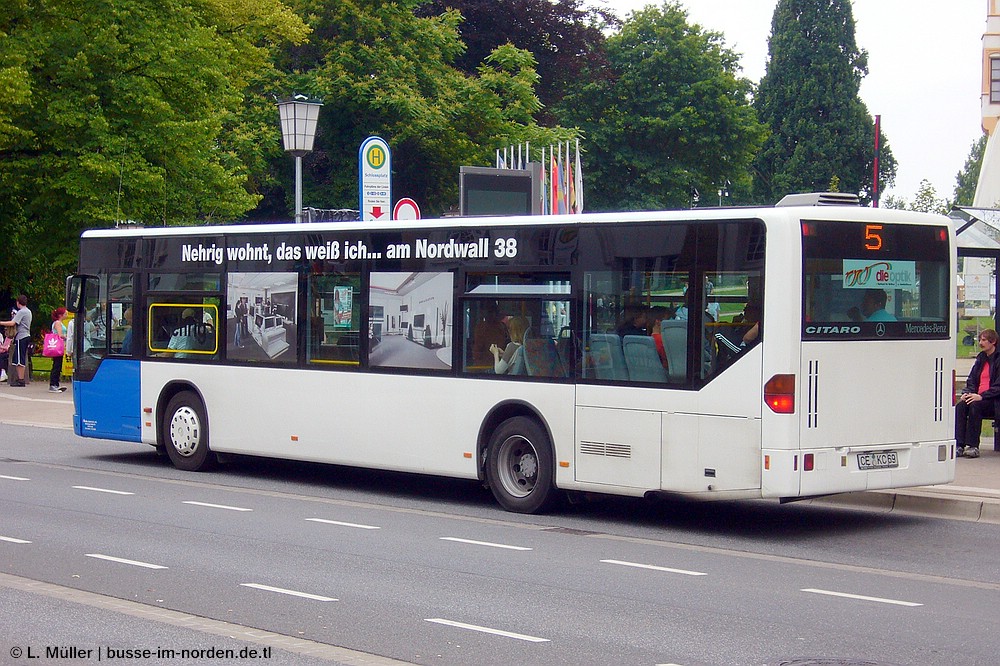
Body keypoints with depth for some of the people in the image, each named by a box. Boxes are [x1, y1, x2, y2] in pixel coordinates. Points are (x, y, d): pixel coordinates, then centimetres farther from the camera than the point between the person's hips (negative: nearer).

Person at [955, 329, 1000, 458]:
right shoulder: (981, 358, 20)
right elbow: (971, 380, 20)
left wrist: (981, 396, -21)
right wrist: (967, 393, -2)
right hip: (978, 397, 6)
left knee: (974, 406, -34)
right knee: (960, 406, -23)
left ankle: (973, 446, -30)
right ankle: (959, 445, -29)